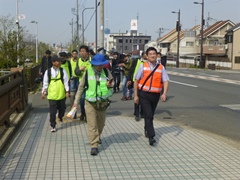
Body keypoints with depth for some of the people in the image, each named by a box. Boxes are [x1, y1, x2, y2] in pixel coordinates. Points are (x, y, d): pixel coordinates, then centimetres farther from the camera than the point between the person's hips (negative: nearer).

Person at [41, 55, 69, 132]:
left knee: (62, 108, 17)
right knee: (52, 111, -2)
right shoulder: (48, 71, -1)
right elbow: (45, 82, 5)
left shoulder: (62, 71, -1)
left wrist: (67, 91, -6)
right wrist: (43, 92, 5)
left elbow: (66, 81, -1)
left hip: (61, 94, 1)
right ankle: (53, 126, 7)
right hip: (52, 95, -1)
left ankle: (60, 117, 46)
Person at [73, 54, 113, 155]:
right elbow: (81, 87, 2)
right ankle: (94, 145, -4)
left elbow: (112, 83, 12)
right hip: (90, 102, -3)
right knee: (92, 125, -8)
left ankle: (97, 137, 45)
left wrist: (110, 85, -14)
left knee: (101, 123, 18)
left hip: (103, 102, 3)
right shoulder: (88, 72, -6)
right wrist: (76, 101, 2)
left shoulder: (106, 72, -1)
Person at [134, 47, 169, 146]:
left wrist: (164, 93, -19)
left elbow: (165, 81, -3)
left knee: (150, 115, 16)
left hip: (155, 95, 2)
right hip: (144, 94, -2)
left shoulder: (161, 67, 3)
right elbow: (136, 81, 3)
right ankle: (151, 136, -10)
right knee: (148, 115, -11)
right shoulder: (143, 66, 0)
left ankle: (147, 129, 41)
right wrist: (136, 95, -1)